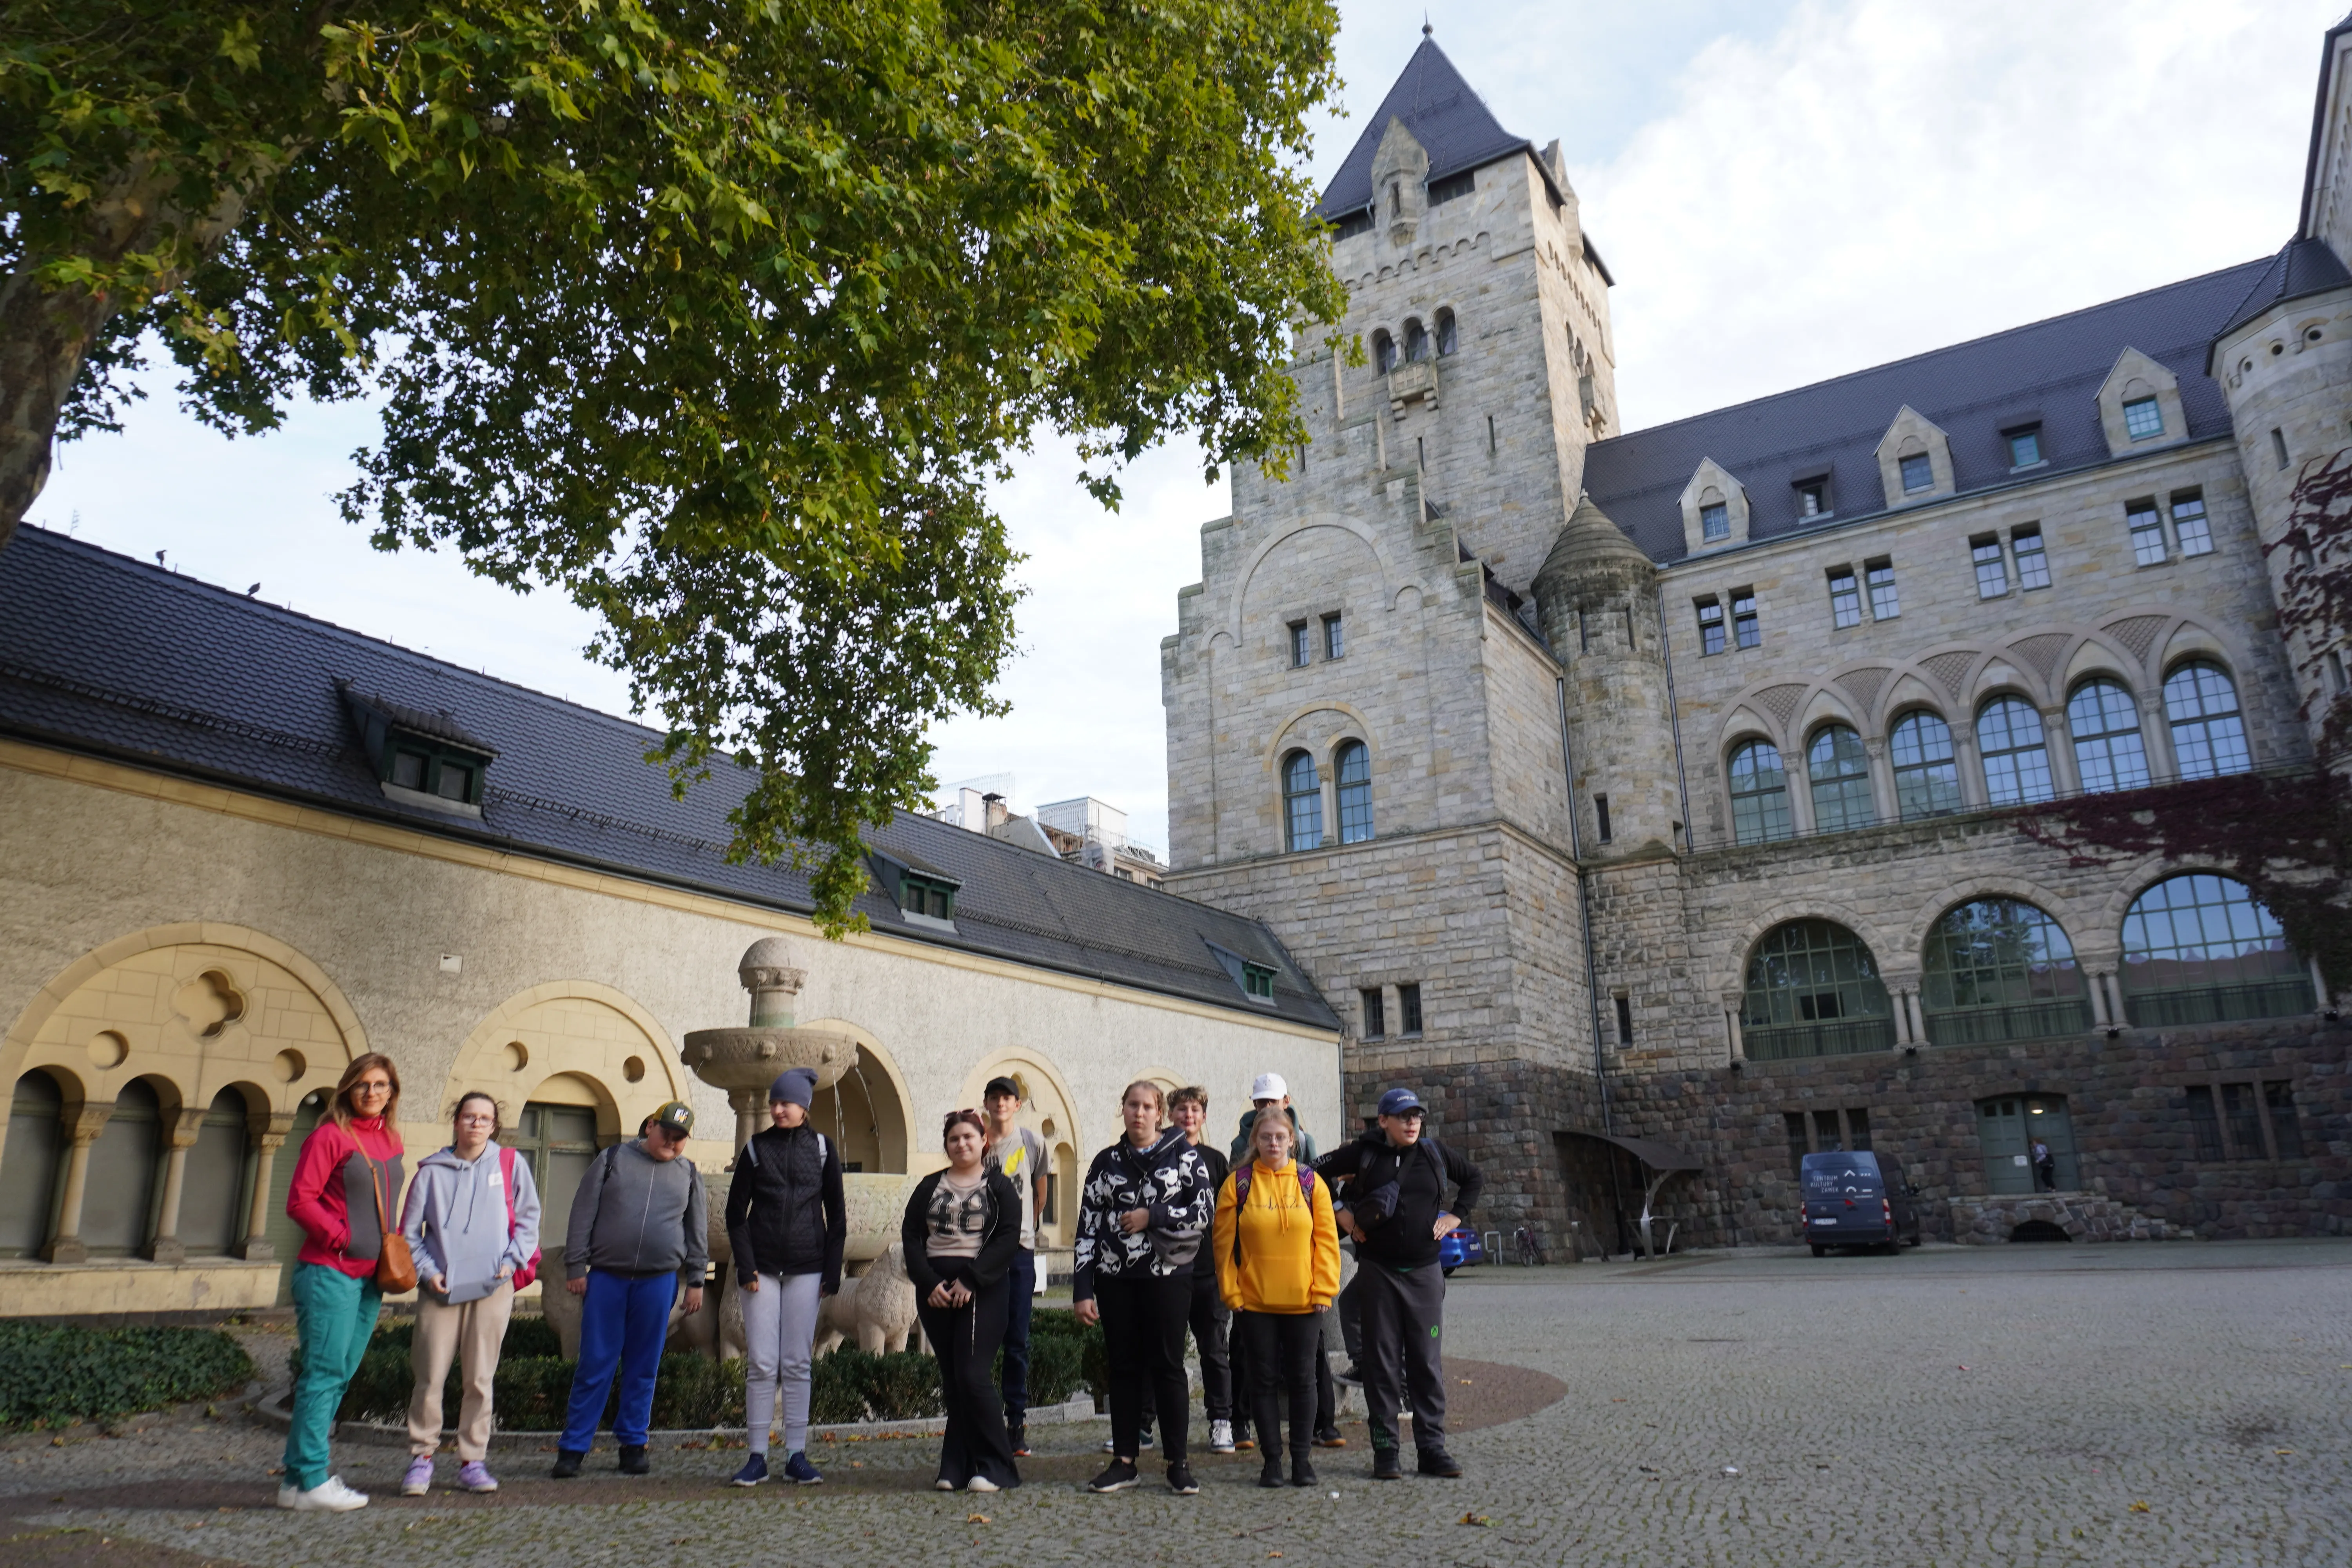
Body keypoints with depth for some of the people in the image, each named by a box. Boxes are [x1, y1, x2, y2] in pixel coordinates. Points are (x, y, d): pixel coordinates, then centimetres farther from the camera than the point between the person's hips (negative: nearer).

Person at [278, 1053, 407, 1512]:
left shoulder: (391, 1141, 13)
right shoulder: (331, 1136, -7)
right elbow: (300, 1200, -11)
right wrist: (344, 1239, -15)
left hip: (370, 1276, 7)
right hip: (329, 1272, -7)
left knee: (339, 1376, 10)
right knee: (324, 1373, -6)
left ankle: (297, 1479, 19)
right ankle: (312, 1481, 1)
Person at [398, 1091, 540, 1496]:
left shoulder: (511, 1165, 6)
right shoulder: (433, 1171, 5)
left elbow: (529, 1218, 9)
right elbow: (409, 1230, 8)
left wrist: (512, 1261, -2)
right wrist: (427, 1270, -3)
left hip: (493, 1286, 0)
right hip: (441, 1288, 0)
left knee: (480, 1378, 4)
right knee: (430, 1376, -3)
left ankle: (473, 1460, 13)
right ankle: (422, 1457, 12)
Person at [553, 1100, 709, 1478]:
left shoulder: (689, 1174, 12)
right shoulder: (613, 1160, 6)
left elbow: (697, 1231, 16)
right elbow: (583, 1215, 4)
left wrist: (696, 1280, 11)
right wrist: (575, 1267, -2)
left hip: (659, 1281, 2)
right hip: (606, 1277, -2)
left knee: (643, 1368, 7)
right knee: (595, 1365, 1)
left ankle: (632, 1444, 17)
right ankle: (572, 1447, 9)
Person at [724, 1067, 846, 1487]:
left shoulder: (823, 1149, 4)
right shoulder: (756, 1148, 4)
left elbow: (836, 1215, 6)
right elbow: (736, 1212, 5)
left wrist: (832, 1271, 0)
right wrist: (745, 1267, -5)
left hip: (806, 1269, 0)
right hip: (762, 1267, 0)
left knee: (797, 1364, 3)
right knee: (761, 1364, -1)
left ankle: (797, 1456, 9)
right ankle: (757, 1457, 6)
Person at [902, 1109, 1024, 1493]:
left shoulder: (999, 1187, 3)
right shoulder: (930, 1187, 14)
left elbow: (1008, 1238, -7)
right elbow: (910, 1237, 7)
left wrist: (970, 1281, -16)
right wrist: (929, 1283, -7)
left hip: (983, 1291, -4)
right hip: (935, 1293, 4)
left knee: (972, 1377, -11)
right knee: (950, 1380, 5)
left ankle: (994, 1467, 0)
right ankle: (957, 1468, 12)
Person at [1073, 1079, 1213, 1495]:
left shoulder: (1185, 1157, 2)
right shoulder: (1106, 1162, 8)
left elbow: (1203, 1214, -5)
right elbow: (1087, 1228, 6)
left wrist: (1150, 1217, -11)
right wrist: (1082, 1290, 0)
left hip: (1168, 1276, -2)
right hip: (1115, 1278, 3)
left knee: (1168, 1366, 0)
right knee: (1123, 1367, 7)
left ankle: (1178, 1463, 9)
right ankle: (1124, 1461, 15)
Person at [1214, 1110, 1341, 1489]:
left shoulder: (1311, 1182, 2)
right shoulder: (1237, 1184, -1)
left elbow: (1327, 1239, 2)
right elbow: (1223, 1243, 0)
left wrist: (1323, 1289, -4)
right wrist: (1231, 1292, -4)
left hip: (1303, 1301, 1)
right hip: (1255, 1301, 0)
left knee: (1302, 1378, 7)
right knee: (1264, 1379, 6)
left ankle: (1302, 1457, 19)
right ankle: (1271, 1458, 17)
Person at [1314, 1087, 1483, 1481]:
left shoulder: (1434, 1153, 5)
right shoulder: (1364, 1153, -3)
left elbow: (1475, 1178, 19)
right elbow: (1315, 1174, 4)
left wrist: (1456, 1215, 8)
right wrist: (1340, 1212, -3)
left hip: (1425, 1271, 2)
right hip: (1378, 1271, -2)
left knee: (1427, 1361, 5)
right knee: (1382, 1361, 3)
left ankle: (1432, 1447, 13)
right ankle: (1385, 1449, 10)